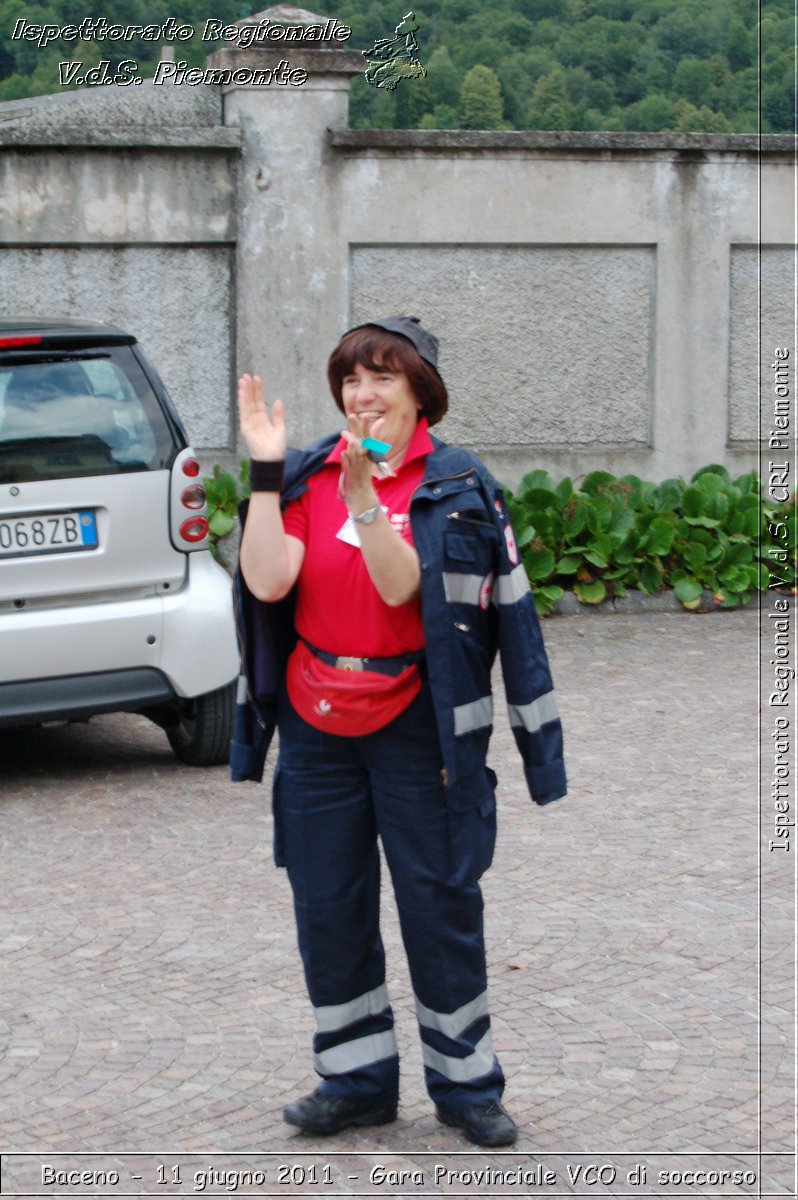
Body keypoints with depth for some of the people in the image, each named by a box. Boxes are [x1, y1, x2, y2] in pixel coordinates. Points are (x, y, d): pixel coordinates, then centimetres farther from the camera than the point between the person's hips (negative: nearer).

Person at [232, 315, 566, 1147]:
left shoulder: (457, 486, -4)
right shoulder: (305, 477, 4)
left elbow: (401, 586, -19)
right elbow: (267, 582, -11)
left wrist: (364, 491, -31)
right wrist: (266, 471, -15)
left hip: (416, 726, -3)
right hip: (316, 725, 3)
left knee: (440, 905, 2)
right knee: (327, 909, 8)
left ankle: (465, 1084, 16)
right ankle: (356, 1080, 21)